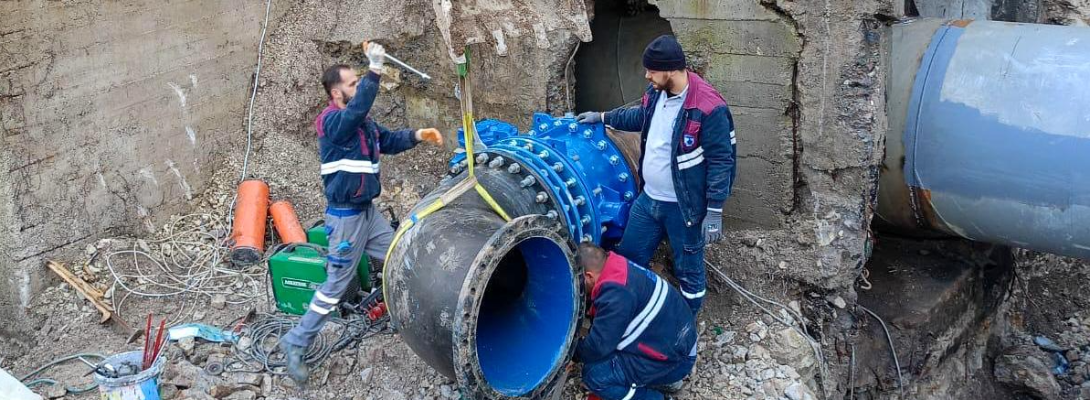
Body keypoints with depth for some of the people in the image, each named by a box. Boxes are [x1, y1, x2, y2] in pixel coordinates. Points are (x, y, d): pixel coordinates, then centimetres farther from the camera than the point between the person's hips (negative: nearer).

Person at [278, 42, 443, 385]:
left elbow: (388, 141, 15)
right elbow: (357, 109, -40)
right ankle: (296, 343, 9)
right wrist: (375, 68, -42)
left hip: (368, 211, 9)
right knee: (336, 284, -1)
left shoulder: (363, 122, 8)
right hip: (345, 216, -9)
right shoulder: (332, 121, -20)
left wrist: (417, 135, -3)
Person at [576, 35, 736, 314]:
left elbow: (721, 162, -21)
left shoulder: (708, 108, -25)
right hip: (647, 199, 8)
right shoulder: (656, 92, -1)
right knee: (628, 258, 19)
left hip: (683, 208, -7)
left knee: (689, 270, 12)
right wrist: (602, 117, 25)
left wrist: (714, 212, -21)